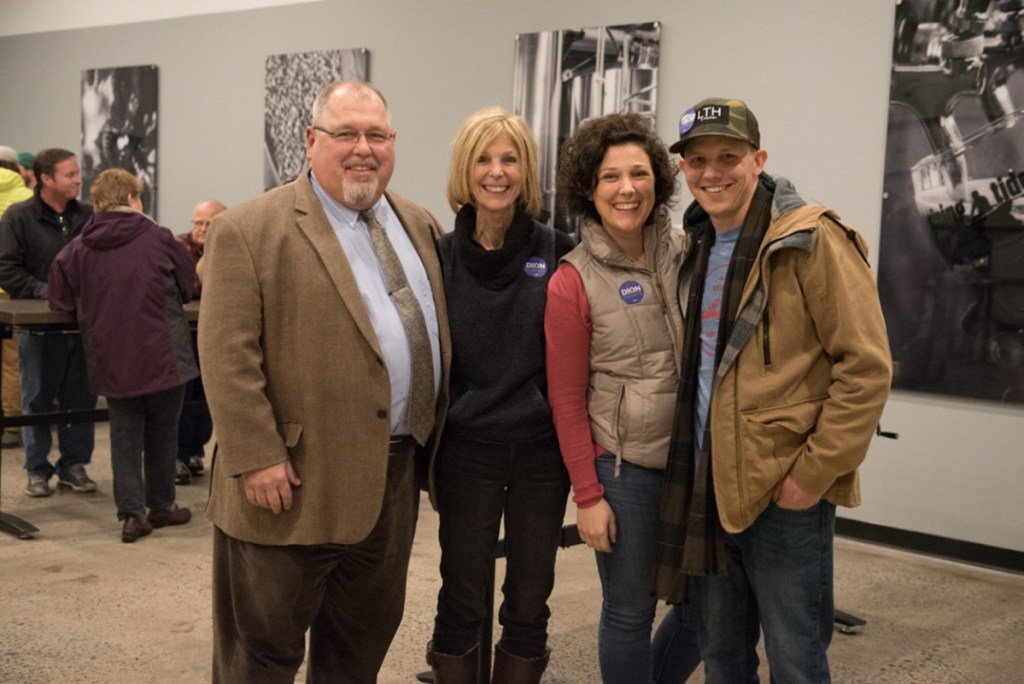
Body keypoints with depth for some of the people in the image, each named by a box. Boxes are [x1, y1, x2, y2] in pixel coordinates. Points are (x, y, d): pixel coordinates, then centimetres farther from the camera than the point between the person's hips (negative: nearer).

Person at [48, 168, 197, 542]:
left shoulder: (78, 248, -3)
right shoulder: (159, 239, -7)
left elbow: (60, 299, 6)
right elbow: (188, 286, 6)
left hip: (110, 362, 2)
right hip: (162, 357, -1)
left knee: (125, 435, 11)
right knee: (161, 434, 13)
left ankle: (131, 512, 8)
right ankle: (161, 505, 26)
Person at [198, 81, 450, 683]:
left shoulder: (420, 226, 10)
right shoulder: (249, 231, -10)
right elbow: (228, 357, -14)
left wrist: (427, 442, 13)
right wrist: (257, 458, -18)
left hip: (394, 477, 6)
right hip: (295, 481, -6)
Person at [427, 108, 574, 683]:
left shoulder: (558, 253, -3)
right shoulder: (441, 256, -1)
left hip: (543, 450, 0)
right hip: (466, 450, 0)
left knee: (529, 604, 11)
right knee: (463, 603, 7)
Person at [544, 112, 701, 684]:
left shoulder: (688, 253, 2)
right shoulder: (573, 282, -7)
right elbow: (567, 397, -5)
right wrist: (588, 495, -6)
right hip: (625, 463, -4)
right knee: (630, 611, 6)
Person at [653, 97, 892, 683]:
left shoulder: (813, 240, -12)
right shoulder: (696, 251, 11)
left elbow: (867, 367, -15)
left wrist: (814, 474, -16)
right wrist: (686, 472, 11)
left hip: (786, 495, -7)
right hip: (706, 491, 7)